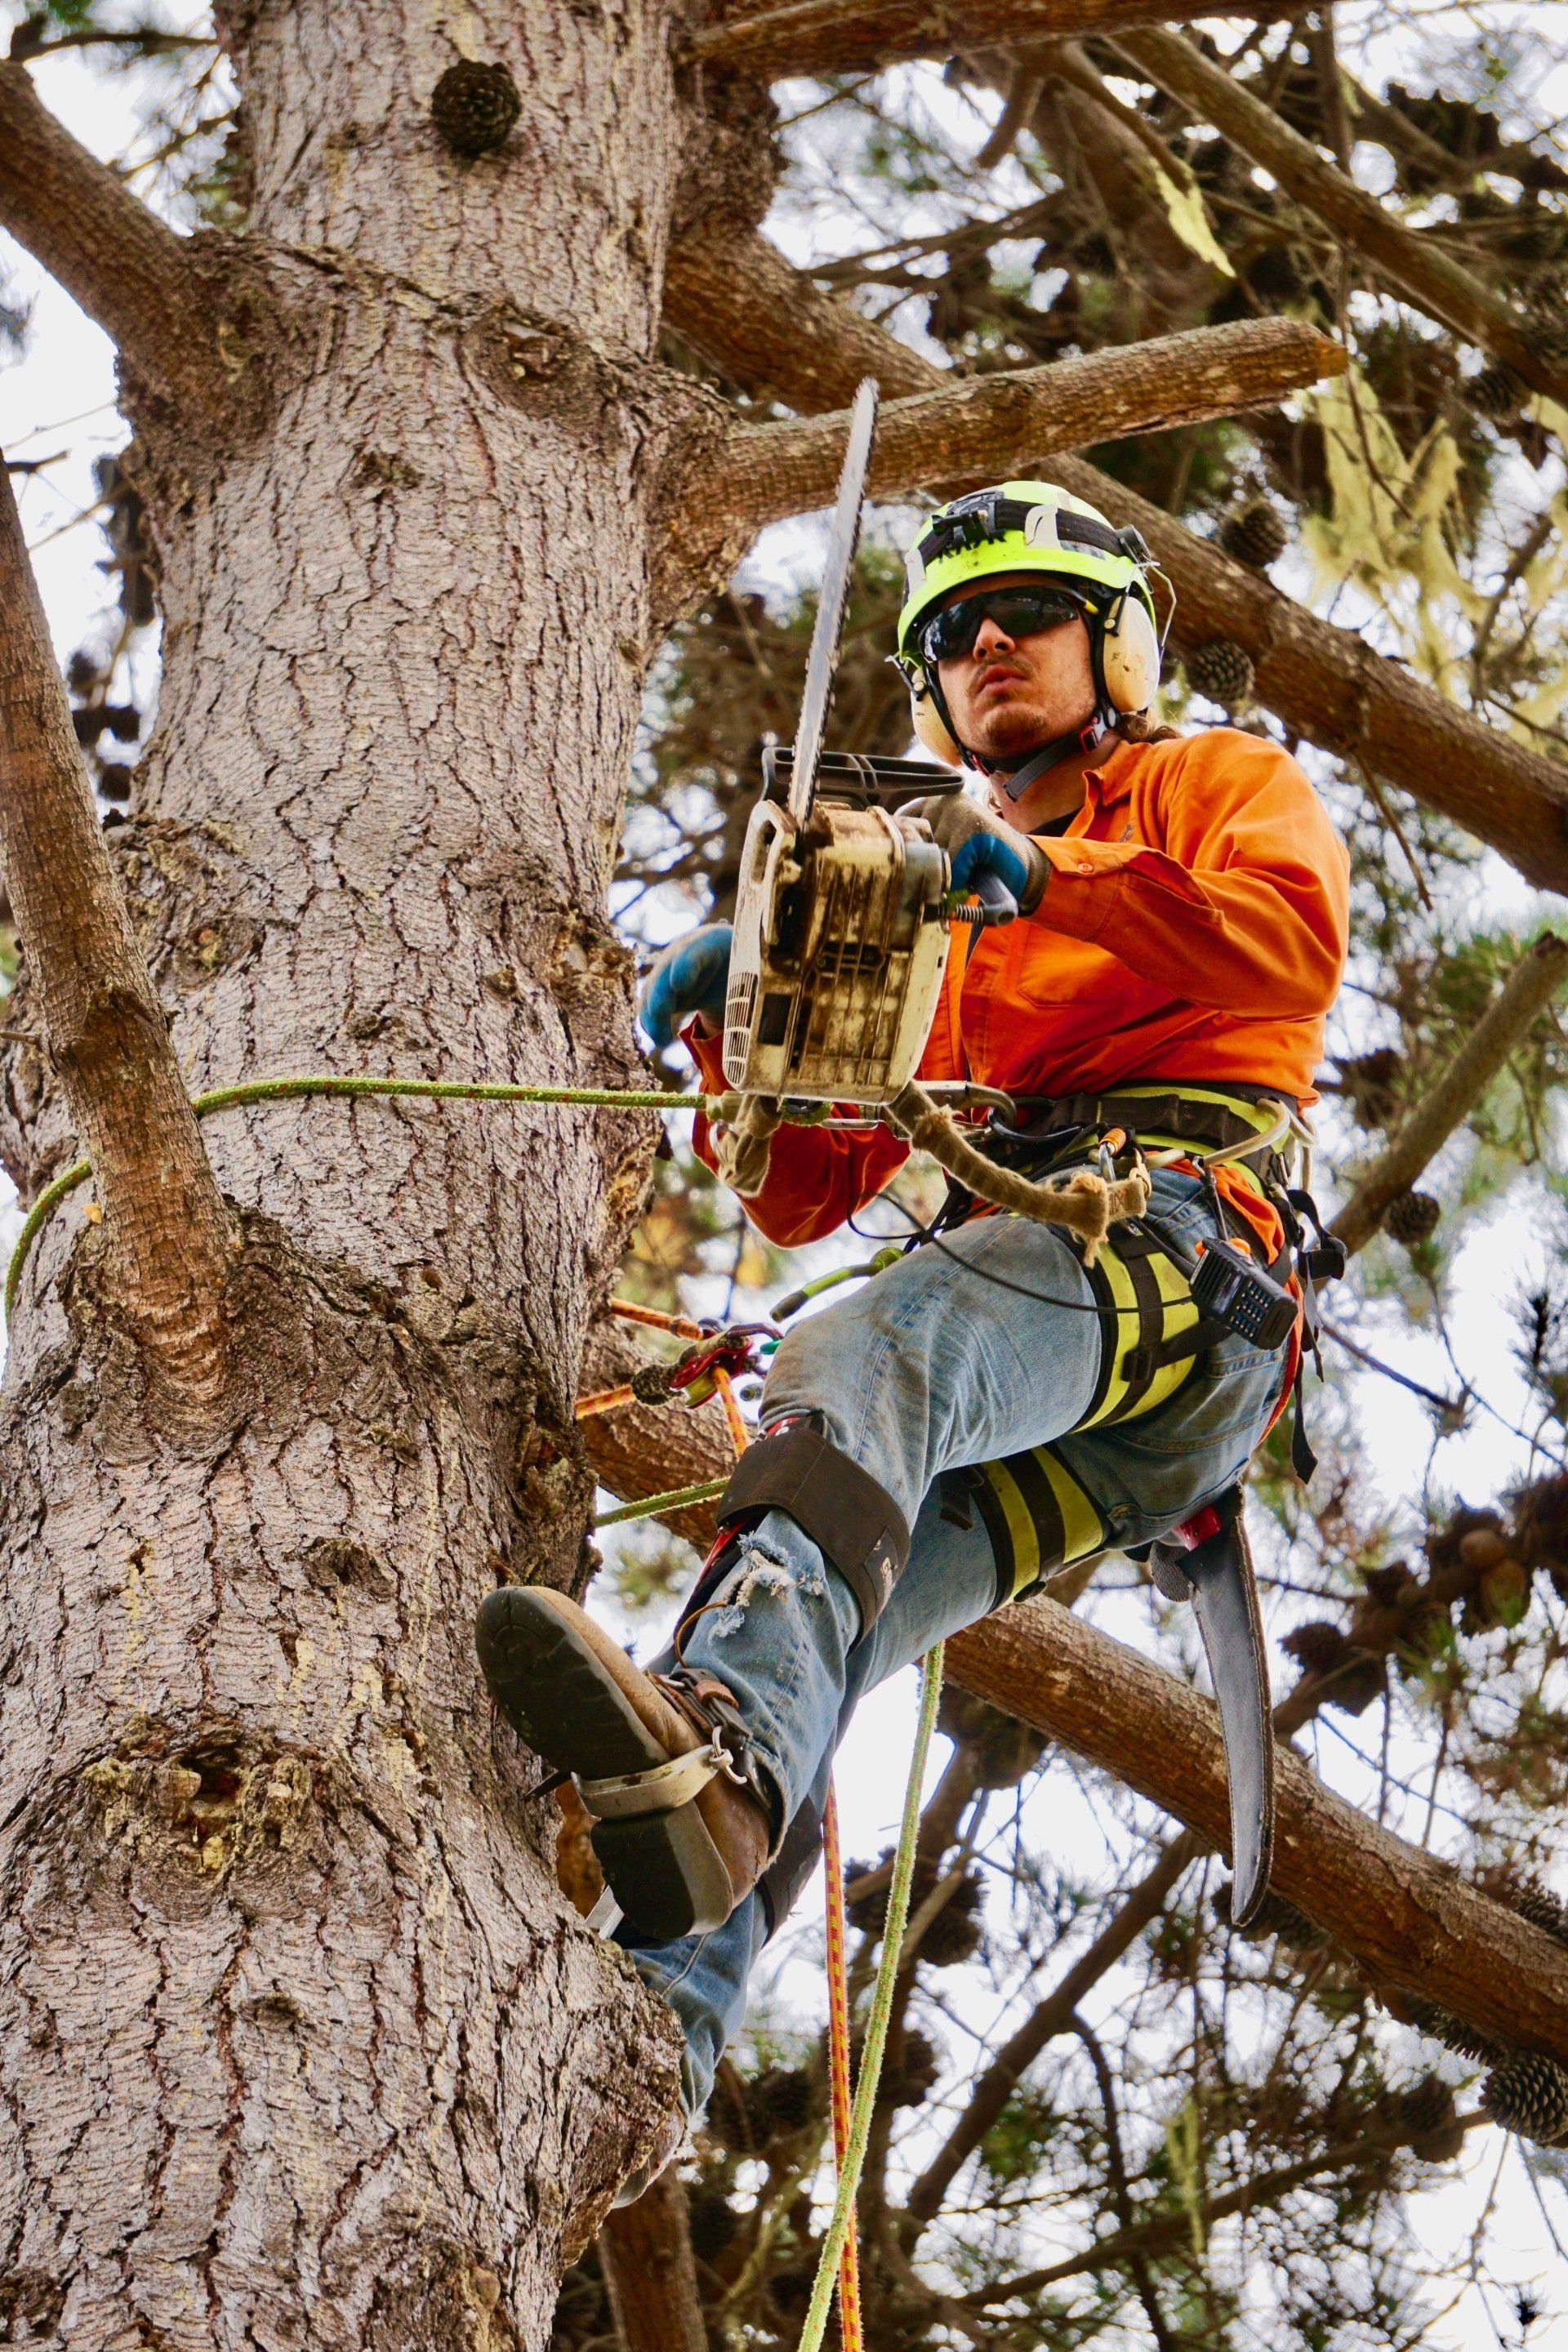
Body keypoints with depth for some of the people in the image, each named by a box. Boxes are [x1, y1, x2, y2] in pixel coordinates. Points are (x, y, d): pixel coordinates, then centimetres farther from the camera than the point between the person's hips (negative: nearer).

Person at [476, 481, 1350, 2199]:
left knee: (854, 1364, -37)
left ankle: (718, 1745, -63)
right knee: (804, 1636, -20)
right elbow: (807, 1195, 29)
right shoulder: (932, 921, 39)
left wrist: (1051, 873, -13)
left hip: (1181, 1233, -6)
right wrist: (736, 1032, 10)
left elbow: (1294, 942, -2)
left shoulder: (1223, 783, 24)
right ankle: (657, 2036, -39)